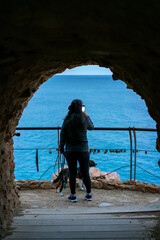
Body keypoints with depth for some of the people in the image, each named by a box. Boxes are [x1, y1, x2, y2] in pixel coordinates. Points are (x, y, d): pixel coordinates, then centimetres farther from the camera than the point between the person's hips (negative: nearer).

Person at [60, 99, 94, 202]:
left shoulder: (67, 120, -5)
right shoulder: (84, 119, -6)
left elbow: (63, 135, -2)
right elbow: (91, 127, 15)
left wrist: (62, 149, 7)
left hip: (70, 150, 0)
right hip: (83, 149, 0)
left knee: (72, 173, 6)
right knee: (85, 173, 10)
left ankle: (73, 195, 10)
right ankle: (89, 194, 18)